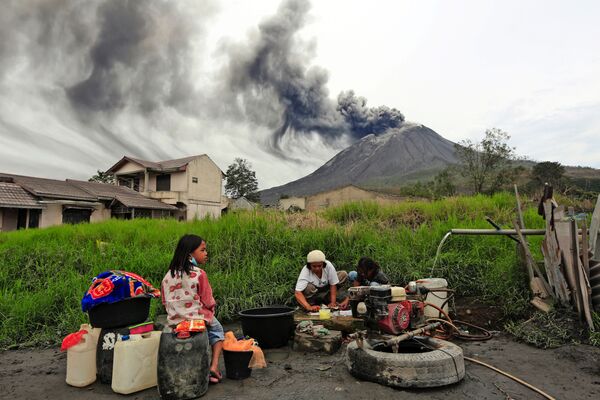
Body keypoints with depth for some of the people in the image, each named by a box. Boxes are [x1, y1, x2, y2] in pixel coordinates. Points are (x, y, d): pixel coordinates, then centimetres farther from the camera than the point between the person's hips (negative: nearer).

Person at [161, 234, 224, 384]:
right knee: (217, 330, 24)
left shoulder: (169, 275, 0)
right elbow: (209, 302, -11)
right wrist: (210, 311, 9)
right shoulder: (199, 274, -17)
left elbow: (165, 302, 7)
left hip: (174, 320, 5)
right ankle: (214, 365, 6)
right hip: (198, 319, -5)